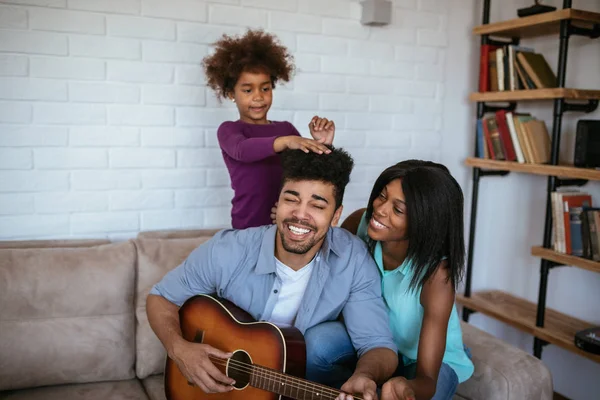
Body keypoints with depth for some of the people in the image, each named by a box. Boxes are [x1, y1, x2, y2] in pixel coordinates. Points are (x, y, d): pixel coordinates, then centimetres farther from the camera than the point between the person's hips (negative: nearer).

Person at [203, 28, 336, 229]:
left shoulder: (286, 128, 9)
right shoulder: (229, 129, 0)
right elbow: (242, 150, -23)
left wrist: (322, 145, -14)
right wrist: (285, 141, -38)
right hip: (249, 227, -3)